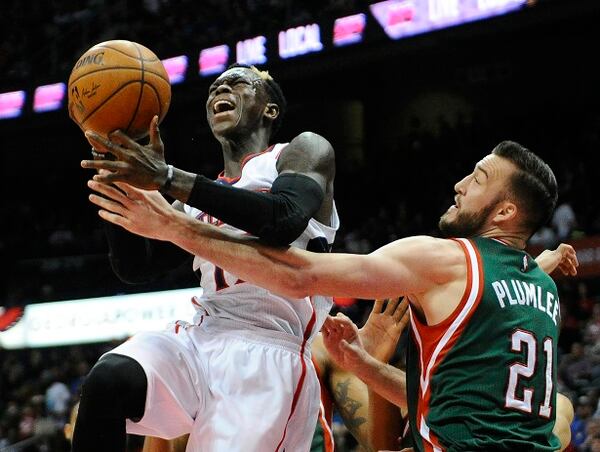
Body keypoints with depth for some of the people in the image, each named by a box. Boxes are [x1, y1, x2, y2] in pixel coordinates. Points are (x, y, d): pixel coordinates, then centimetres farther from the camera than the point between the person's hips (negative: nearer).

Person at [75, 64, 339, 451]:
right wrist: (119, 179, 2)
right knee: (108, 378, -26)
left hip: (268, 353, -5)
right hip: (201, 338, 5)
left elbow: (285, 221, -15)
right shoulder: (198, 198, 28)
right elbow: (136, 267, 16)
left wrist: (168, 178, -19)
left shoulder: (304, 151, 8)